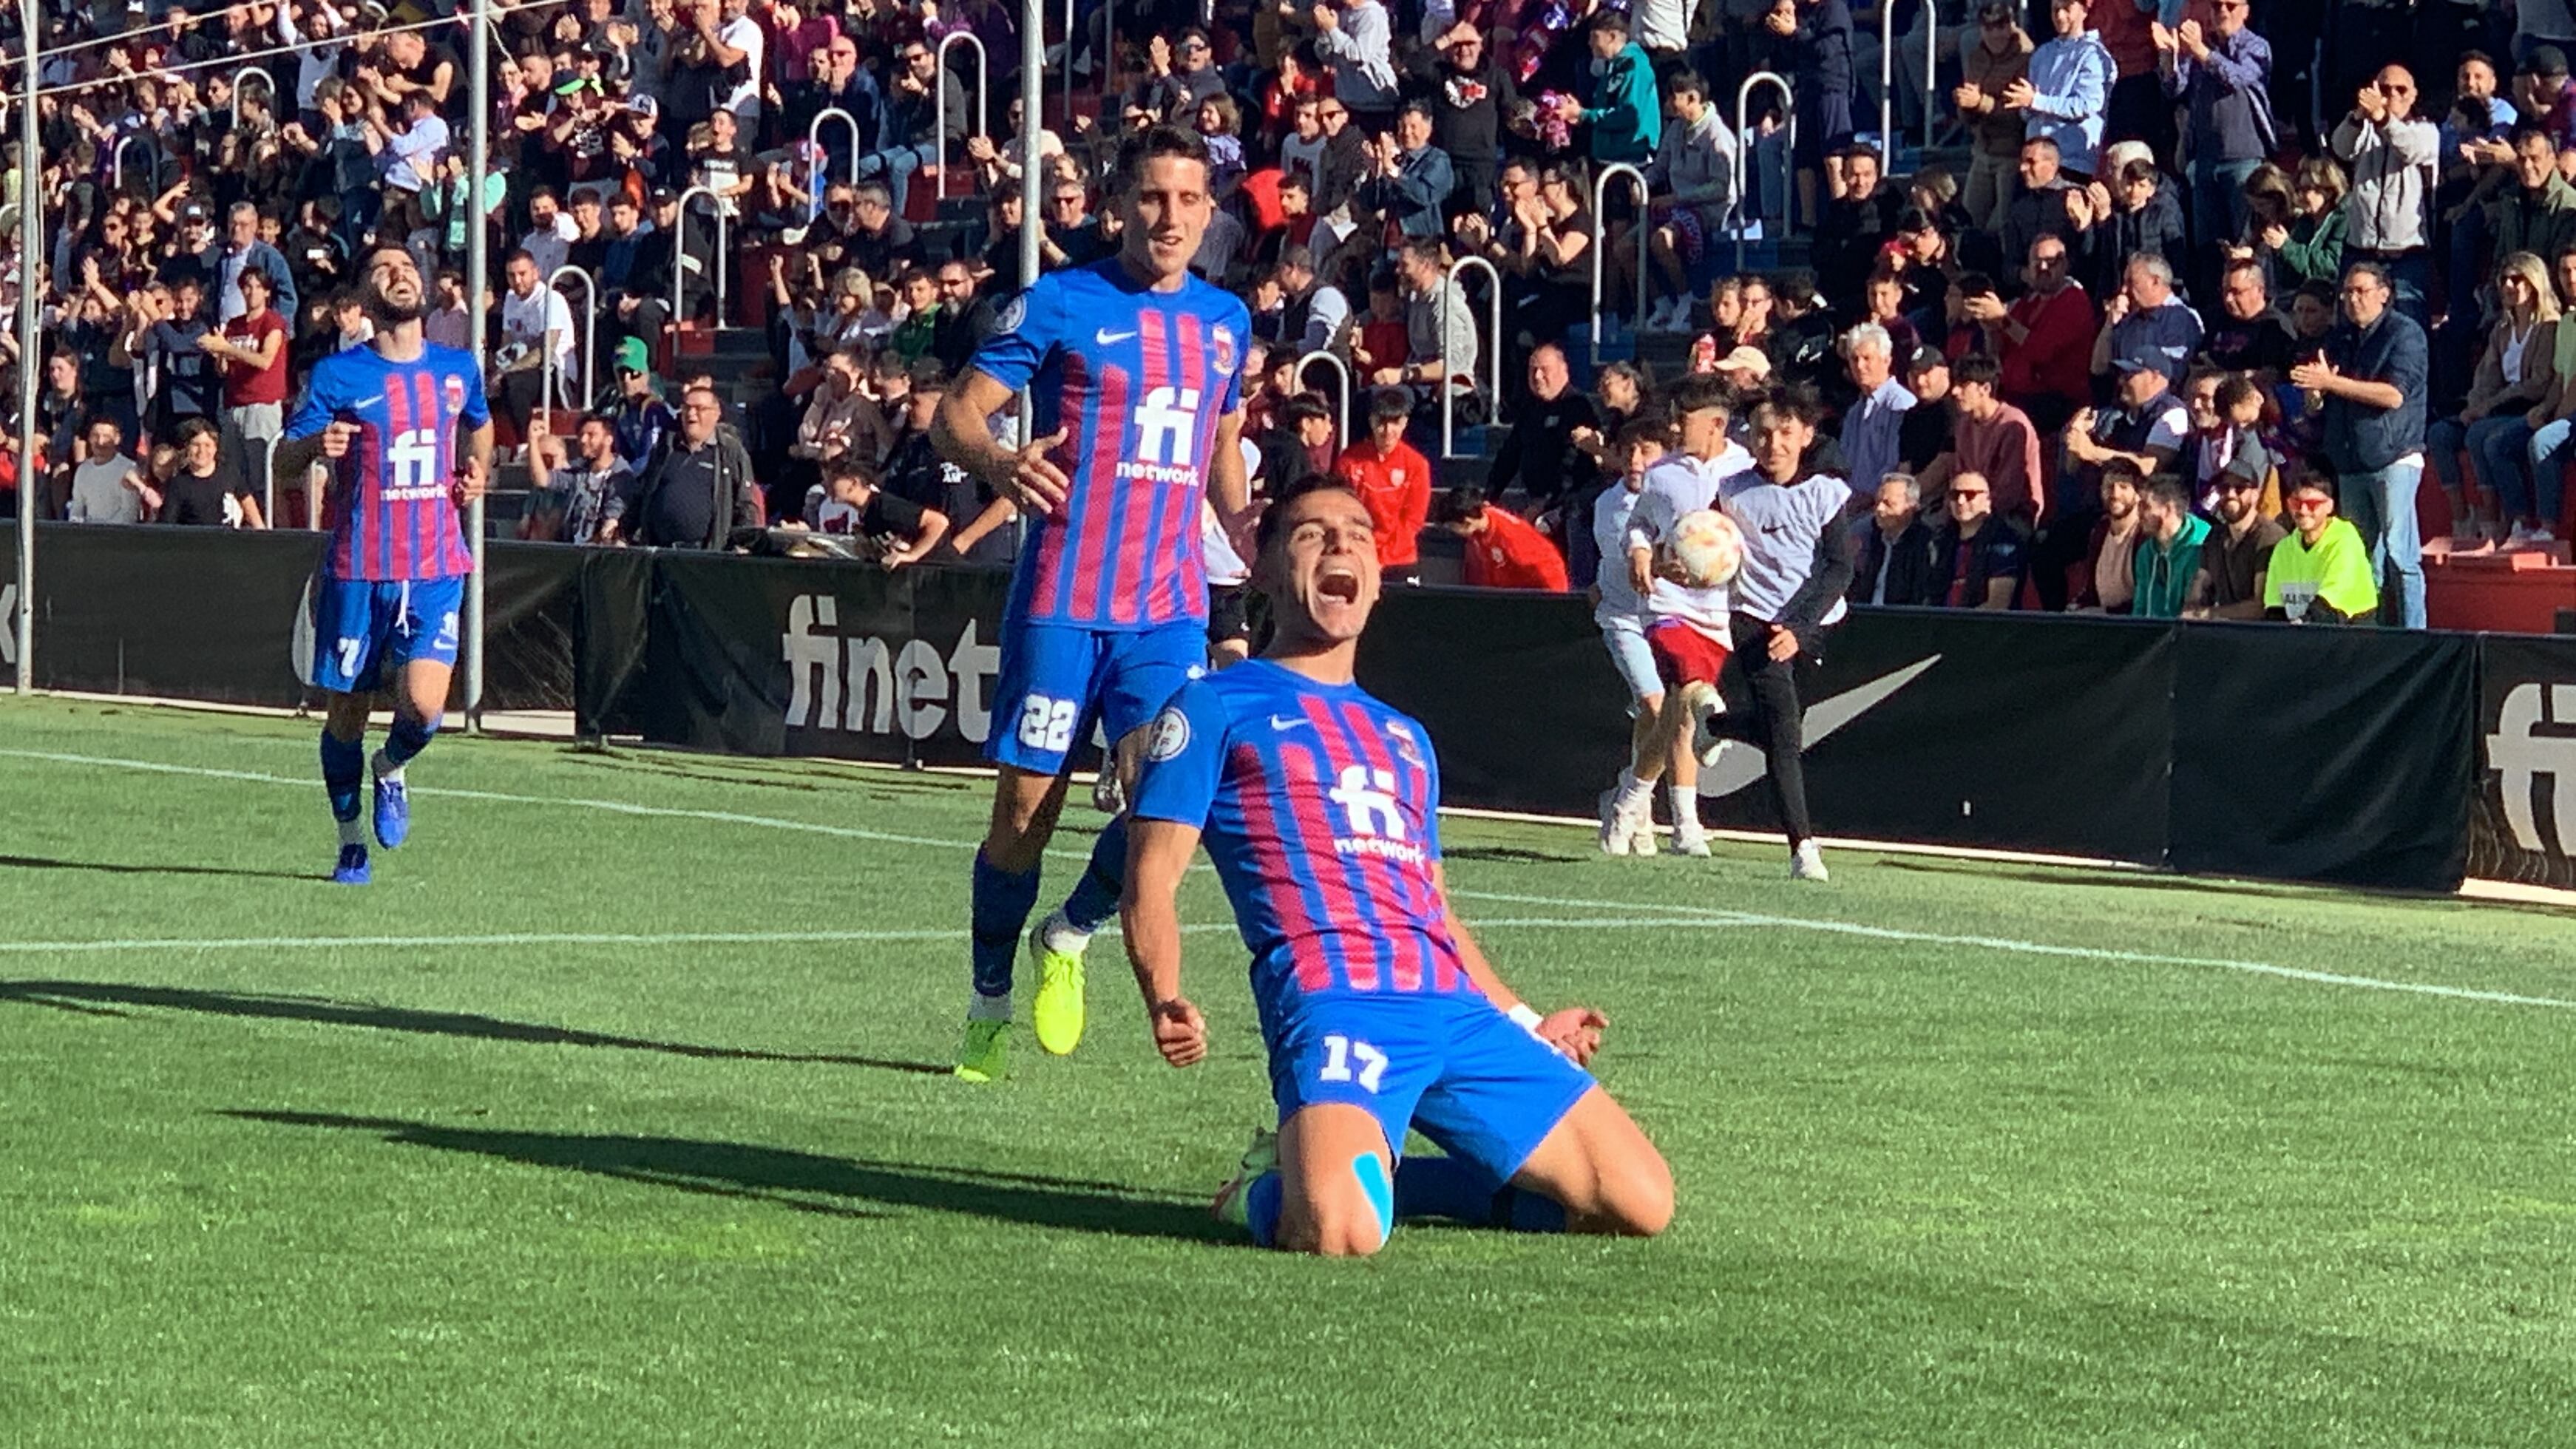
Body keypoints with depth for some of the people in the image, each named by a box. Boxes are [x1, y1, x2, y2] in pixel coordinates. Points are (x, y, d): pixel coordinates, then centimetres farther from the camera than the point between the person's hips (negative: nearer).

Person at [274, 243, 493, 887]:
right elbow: (283, 461, -1)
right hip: (357, 568, -1)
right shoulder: (338, 374, -2)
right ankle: (351, 843, 23)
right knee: (347, 710, 4)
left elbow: (479, 424, 30)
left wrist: (476, 473, 10)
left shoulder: (458, 369, 8)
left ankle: (391, 768, 21)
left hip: (436, 568, 1)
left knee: (423, 706, -15)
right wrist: (316, 444, -24)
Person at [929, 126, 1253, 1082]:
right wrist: (997, 461, -26)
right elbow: (955, 411, -5)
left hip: (1170, 608, 3)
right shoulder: (1060, 303, -3)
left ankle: (1071, 935, 18)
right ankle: (989, 1007, 17)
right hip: (1062, 598, -3)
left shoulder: (1226, 321, 12)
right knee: (1026, 808, -1)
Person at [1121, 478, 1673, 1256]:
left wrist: (1524, 1023, 33)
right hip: (1334, 1001, -7)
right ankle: (1276, 1190, 4)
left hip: (1458, 1008, 7)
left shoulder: (1404, 737, 31)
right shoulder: (1216, 708, 11)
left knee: (1642, 1203, -3)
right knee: (1338, 1234, -34)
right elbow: (1152, 878, 2)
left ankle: (1376, 1179, 10)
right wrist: (1166, 1005, -16)